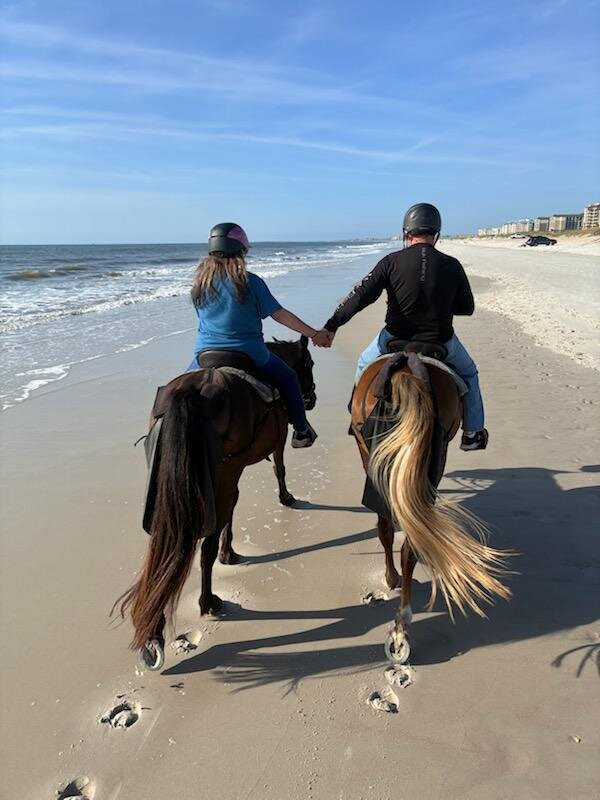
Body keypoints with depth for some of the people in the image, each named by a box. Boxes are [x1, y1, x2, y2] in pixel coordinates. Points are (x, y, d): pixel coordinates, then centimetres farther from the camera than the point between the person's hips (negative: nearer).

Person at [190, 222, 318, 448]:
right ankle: (301, 432, 26)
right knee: (287, 378, 22)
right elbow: (280, 315, -9)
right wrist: (314, 334, -1)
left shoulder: (201, 280, 2)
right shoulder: (250, 281, -10)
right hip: (249, 356, -3)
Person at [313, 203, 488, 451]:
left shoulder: (392, 261, -11)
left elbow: (360, 297, -15)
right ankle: (472, 433, 30)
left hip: (395, 340, 0)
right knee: (468, 374, 29)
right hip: (441, 342, 1)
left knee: (365, 364, 30)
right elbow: (467, 308, 3)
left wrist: (330, 328, -12)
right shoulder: (452, 266, -6)